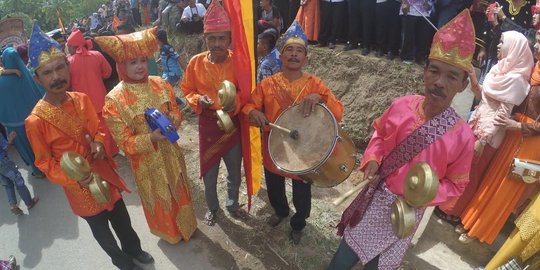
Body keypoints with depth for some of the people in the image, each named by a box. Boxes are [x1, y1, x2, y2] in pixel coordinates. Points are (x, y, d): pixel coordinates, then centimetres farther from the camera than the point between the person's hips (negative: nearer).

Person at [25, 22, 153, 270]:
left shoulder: (81, 99, -8)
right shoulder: (35, 121, -21)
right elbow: (45, 162, -11)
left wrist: (99, 143, -14)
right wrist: (75, 180, -23)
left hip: (105, 173, 4)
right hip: (80, 187, -4)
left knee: (122, 219, 23)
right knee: (101, 229, 19)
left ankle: (134, 249, 50)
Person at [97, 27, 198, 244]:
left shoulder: (160, 85, -9)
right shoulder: (114, 100, -20)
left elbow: (176, 111, 4)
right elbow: (125, 142, -17)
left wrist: (173, 120, -19)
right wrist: (151, 138, -33)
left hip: (171, 152, 4)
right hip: (146, 161, -3)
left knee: (180, 192, 24)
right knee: (159, 200, 19)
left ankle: (186, 226, 52)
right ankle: (169, 232, 49)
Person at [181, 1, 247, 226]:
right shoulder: (196, 62, -7)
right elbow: (187, 90, 3)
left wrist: (234, 103, -23)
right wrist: (198, 100, -18)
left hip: (233, 124, 0)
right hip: (207, 125, 0)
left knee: (235, 172, 17)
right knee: (209, 174, 13)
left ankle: (232, 203, 44)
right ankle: (212, 207, 40)